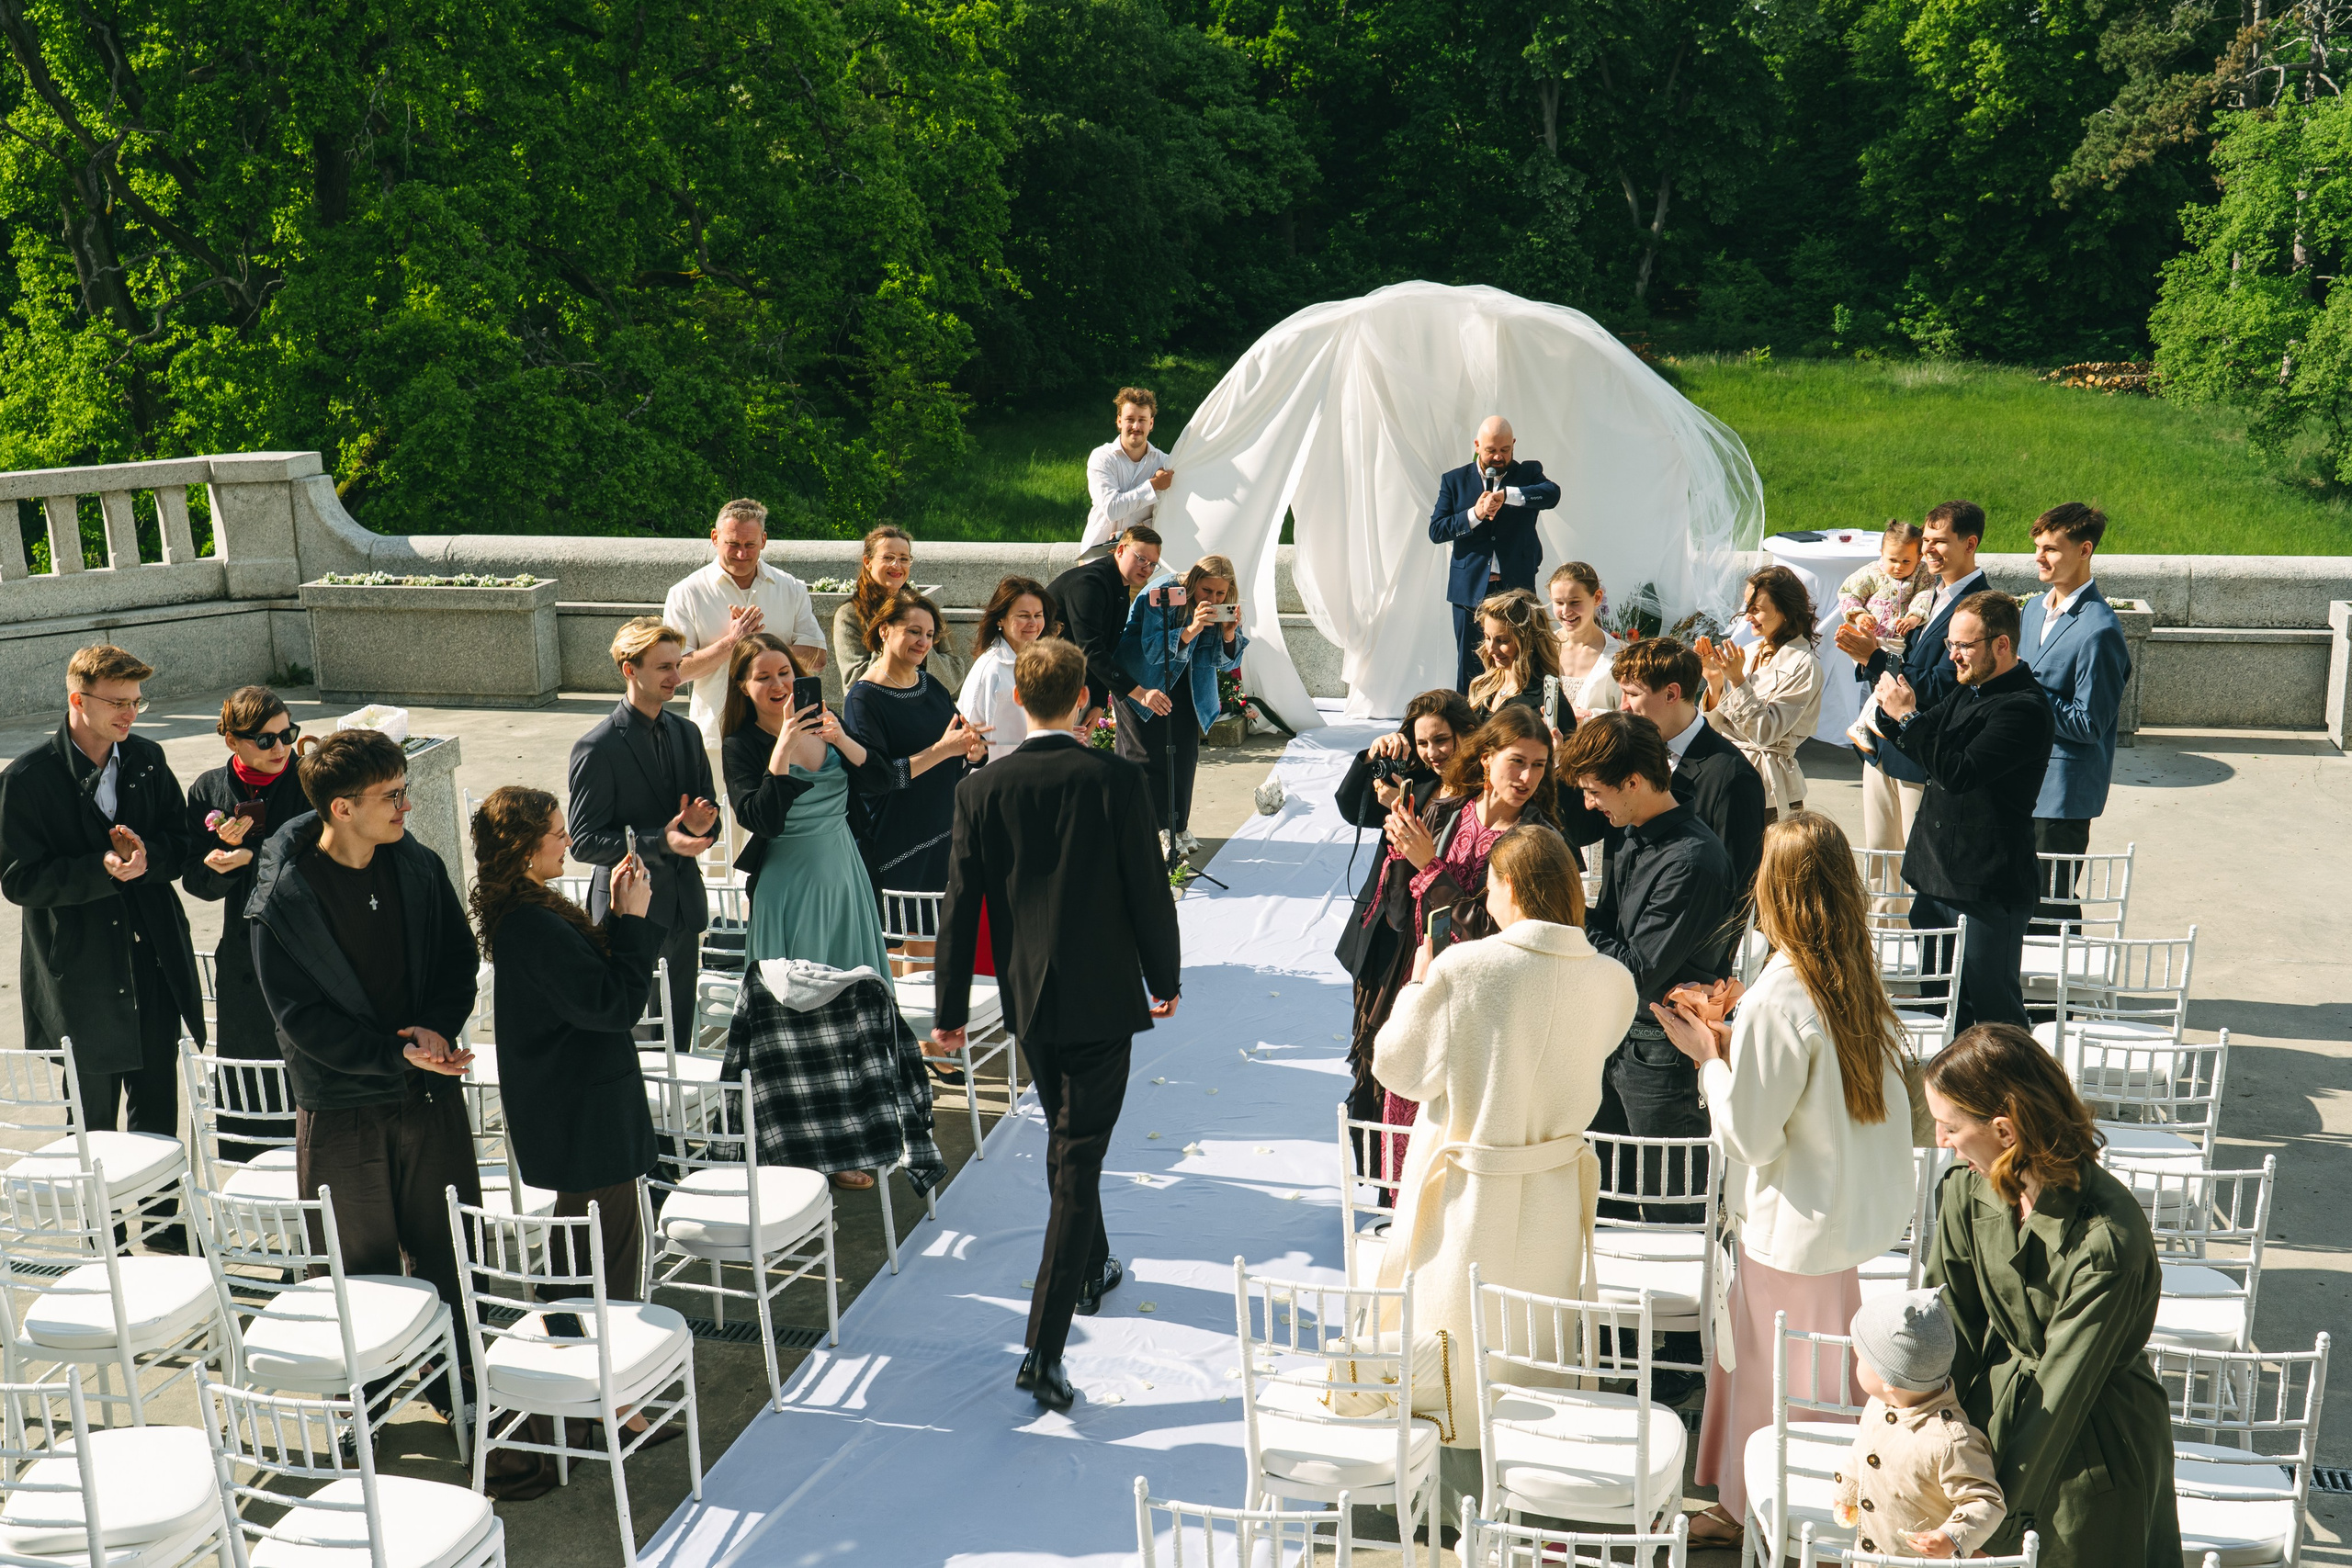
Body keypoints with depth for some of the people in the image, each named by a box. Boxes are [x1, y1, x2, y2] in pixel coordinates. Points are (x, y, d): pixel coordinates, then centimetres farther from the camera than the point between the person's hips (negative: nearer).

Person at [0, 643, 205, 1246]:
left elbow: (180, 844, 8)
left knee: (157, 1103, 14)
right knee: (94, 1118, 9)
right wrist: (104, 871, -24)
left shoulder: (147, 759, 3)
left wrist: (146, 855, -15)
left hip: (154, 963, 4)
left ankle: (161, 1217, 30)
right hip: (82, 975, -4)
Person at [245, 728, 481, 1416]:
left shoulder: (419, 868, -3)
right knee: (361, 1263, 10)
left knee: (445, 1248, 12)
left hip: (429, 1090, 3)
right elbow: (300, 1016, -13)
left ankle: (451, 1379, 30)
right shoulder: (284, 896, -14)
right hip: (341, 1105, -3)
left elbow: (460, 961, 5)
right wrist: (395, 1054, -21)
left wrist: (435, 1029, -13)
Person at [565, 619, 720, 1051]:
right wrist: (659, 842, -25)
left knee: (679, 1039, 14)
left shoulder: (685, 733, 8)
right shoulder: (598, 747, -13)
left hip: (684, 911, 6)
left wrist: (702, 824, -10)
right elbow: (584, 841, -15)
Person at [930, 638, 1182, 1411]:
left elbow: (961, 906, -2)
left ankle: (1091, 1271, 47)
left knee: (1066, 1137, 25)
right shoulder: (1117, 779, -13)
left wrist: (950, 1011, 6)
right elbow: (1148, 890, -8)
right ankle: (1044, 1351, -6)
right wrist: (1166, 980, 8)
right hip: (1103, 996, -3)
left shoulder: (980, 789, -5)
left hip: (1029, 997, 4)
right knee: (1078, 1159, -3)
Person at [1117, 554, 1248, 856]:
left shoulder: (1225, 607, -12)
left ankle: (1177, 826, 11)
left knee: (1185, 751, 1)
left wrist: (1229, 634, -30)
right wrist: (1190, 631, -47)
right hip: (1146, 681, -5)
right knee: (1148, 753, -8)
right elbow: (1152, 650, -33)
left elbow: (1226, 663, -10)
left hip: (1186, 686, 5)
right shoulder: (1162, 593, -27)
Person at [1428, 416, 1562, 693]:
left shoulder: (1528, 473, 7)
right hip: (1471, 588, 1)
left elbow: (1552, 494, -15)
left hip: (1516, 587, -1)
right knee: (1469, 667, 4)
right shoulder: (1455, 480, 9)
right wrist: (1475, 515, -12)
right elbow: (1436, 530, 2)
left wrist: (1505, 494, -28)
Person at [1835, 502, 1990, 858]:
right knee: (1876, 858, 15)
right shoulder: (1930, 595, 12)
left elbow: (1940, 688, -23)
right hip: (1883, 748, 9)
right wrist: (1867, 652, -5)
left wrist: (1876, 658, -22)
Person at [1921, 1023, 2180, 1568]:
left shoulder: (2107, 1240, -31)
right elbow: (1948, 1333, -4)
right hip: (1994, 1407, 5)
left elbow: (2062, 1390, -24)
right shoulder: (1967, 1190, -13)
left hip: (2093, 1446, -5)